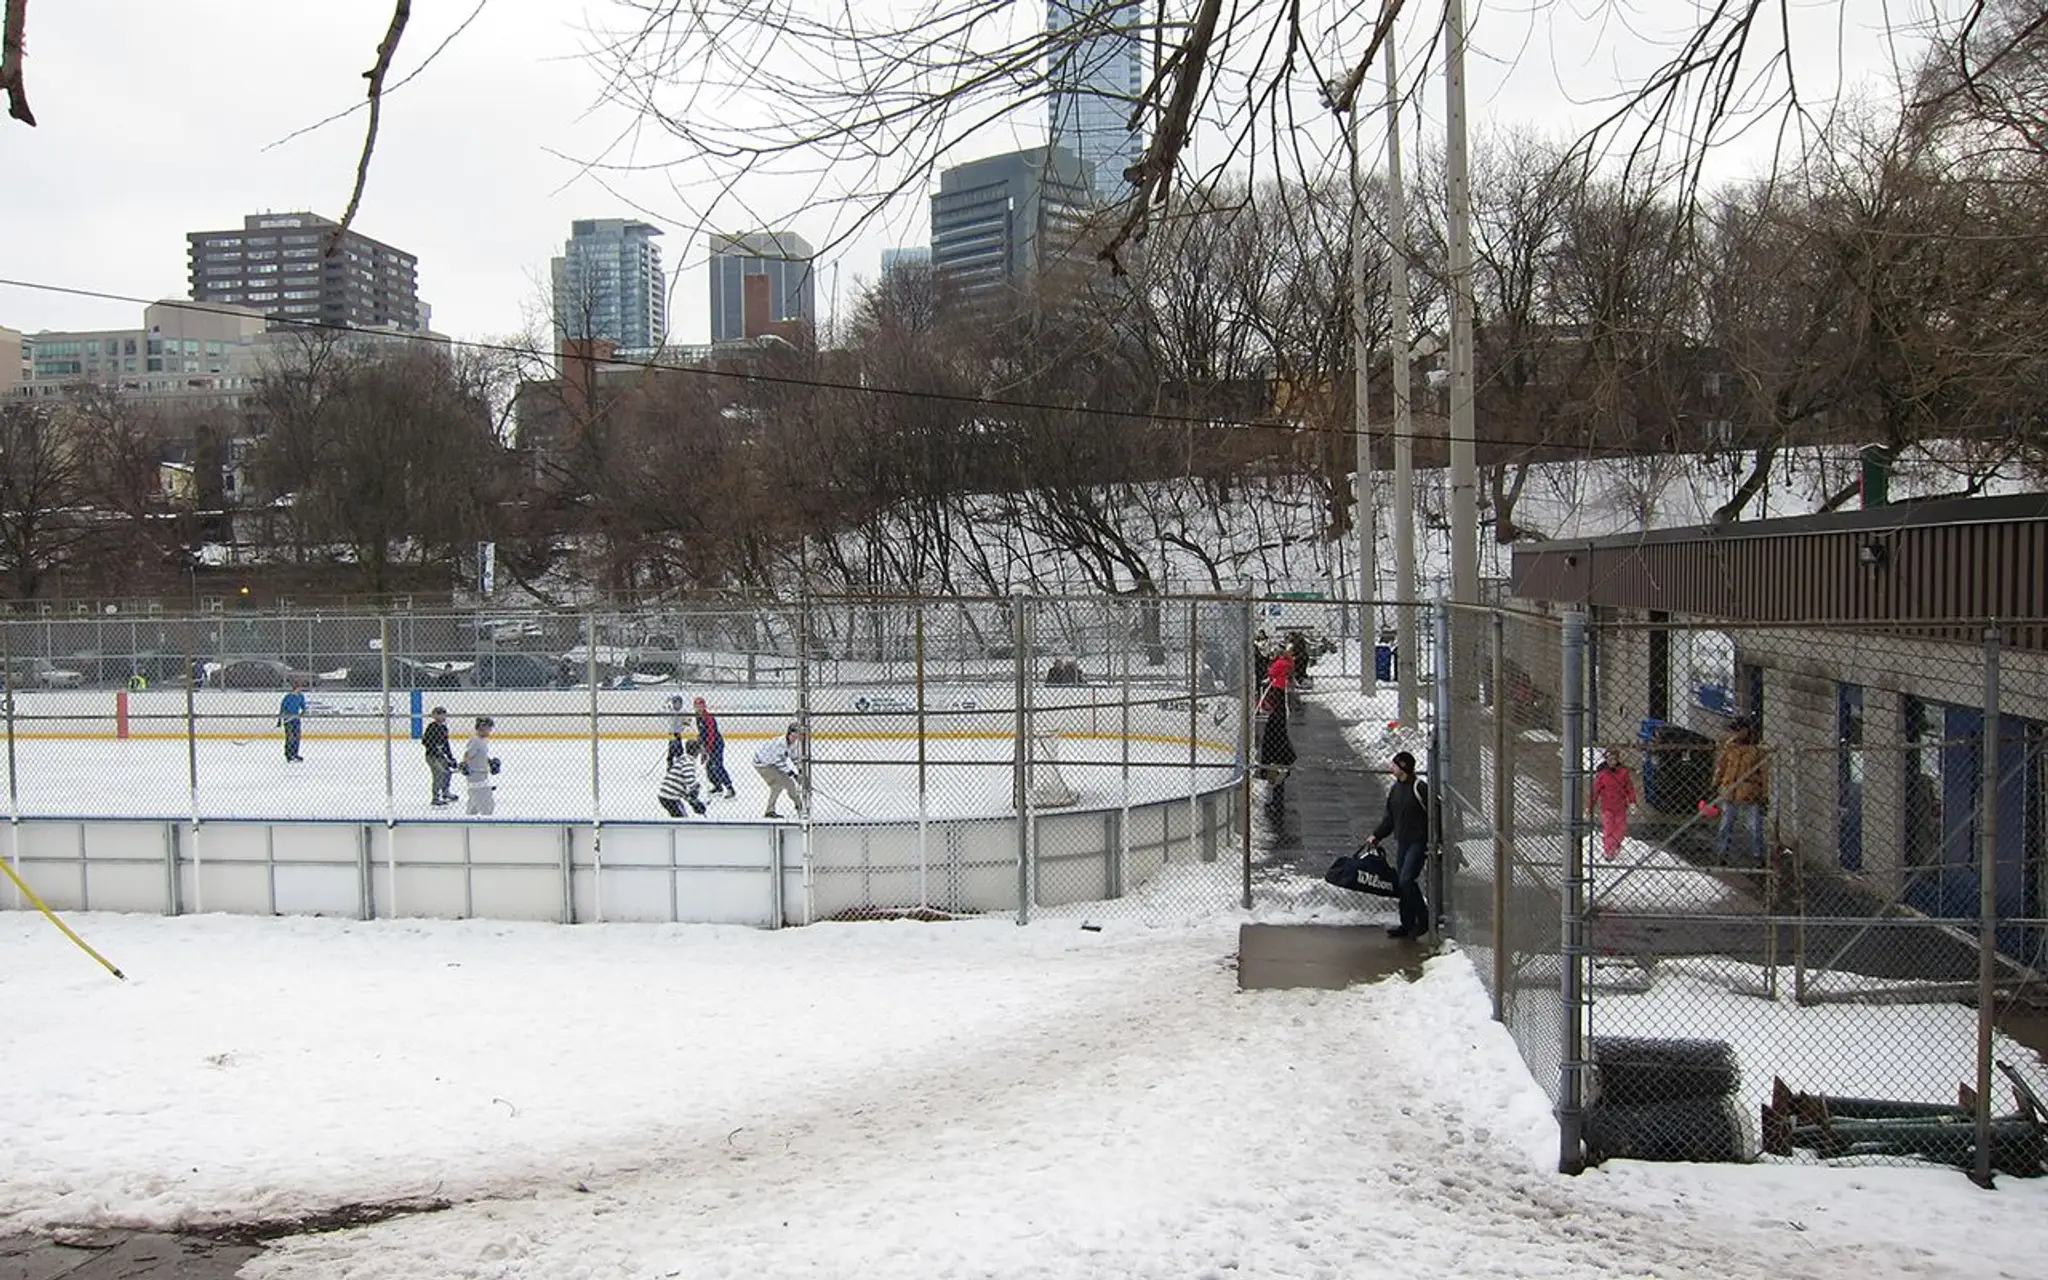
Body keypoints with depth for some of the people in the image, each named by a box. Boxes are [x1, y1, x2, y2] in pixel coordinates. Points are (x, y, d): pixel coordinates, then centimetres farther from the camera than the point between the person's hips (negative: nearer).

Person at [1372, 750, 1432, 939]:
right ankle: (1407, 925, 17)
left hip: (1418, 842, -8)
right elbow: (1389, 817, 20)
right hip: (1402, 843, 8)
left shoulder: (1420, 788, -14)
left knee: (1406, 880, -16)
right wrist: (1376, 835, 12)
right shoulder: (1394, 789, 11)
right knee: (1401, 884, 8)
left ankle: (1424, 919, -1)